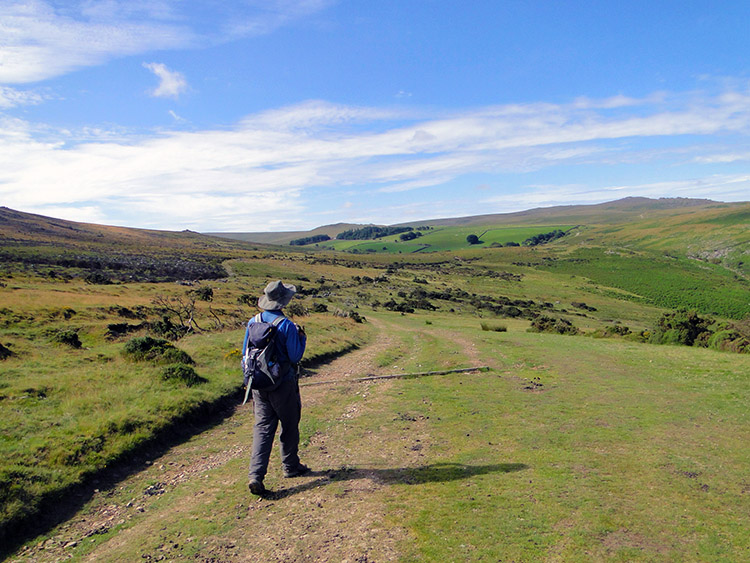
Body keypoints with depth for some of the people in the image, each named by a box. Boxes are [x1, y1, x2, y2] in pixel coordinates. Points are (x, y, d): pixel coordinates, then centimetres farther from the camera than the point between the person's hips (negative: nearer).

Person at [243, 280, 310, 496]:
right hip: (283, 385, -4)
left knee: (262, 427, 8)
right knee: (289, 426, 14)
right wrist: (302, 338, 1)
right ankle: (291, 466, 29)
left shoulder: (253, 322, 0)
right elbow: (295, 356, -13)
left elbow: (245, 353, 7)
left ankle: (255, 475, -1)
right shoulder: (287, 326, -17)